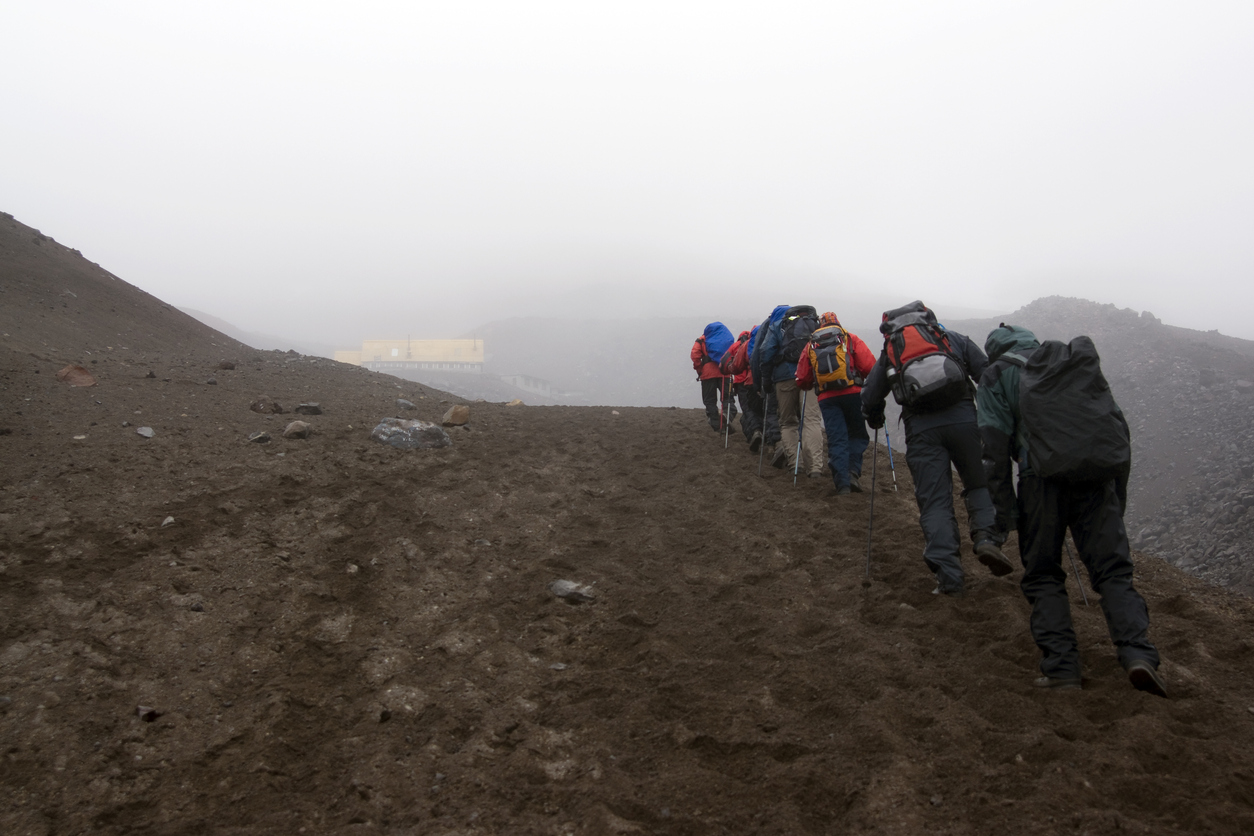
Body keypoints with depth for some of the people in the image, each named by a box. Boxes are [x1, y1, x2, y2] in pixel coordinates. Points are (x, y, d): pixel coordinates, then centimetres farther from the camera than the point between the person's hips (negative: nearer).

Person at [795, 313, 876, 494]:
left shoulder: (810, 346, 16)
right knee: (857, 434, 13)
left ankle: (842, 483, -5)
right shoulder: (851, 339, 10)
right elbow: (870, 367, -2)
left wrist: (814, 386, 33)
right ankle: (853, 471, -6)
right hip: (853, 393, -1)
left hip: (827, 398, 2)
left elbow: (802, 381, 12)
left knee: (836, 440, 3)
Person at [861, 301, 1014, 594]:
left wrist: (875, 420, 42)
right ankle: (986, 537, -7)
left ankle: (948, 574, -5)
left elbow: (869, 398, 21)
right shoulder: (953, 338, 22)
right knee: (980, 482, 17)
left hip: (920, 427, 0)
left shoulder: (888, 352, 24)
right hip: (962, 417, 0)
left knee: (935, 501, 3)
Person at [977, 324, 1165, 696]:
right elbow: (1118, 425, 21)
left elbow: (995, 445, 1)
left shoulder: (996, 376, 14)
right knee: (1113, 571, 7)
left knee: (1043, 577, 8)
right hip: (1096, 478, 3)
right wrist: (1118, 491, 22)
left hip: (1043, 478, -3)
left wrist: (1004, 508, 2)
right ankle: (1138, 654, -12)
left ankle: (1061, 666, -2)